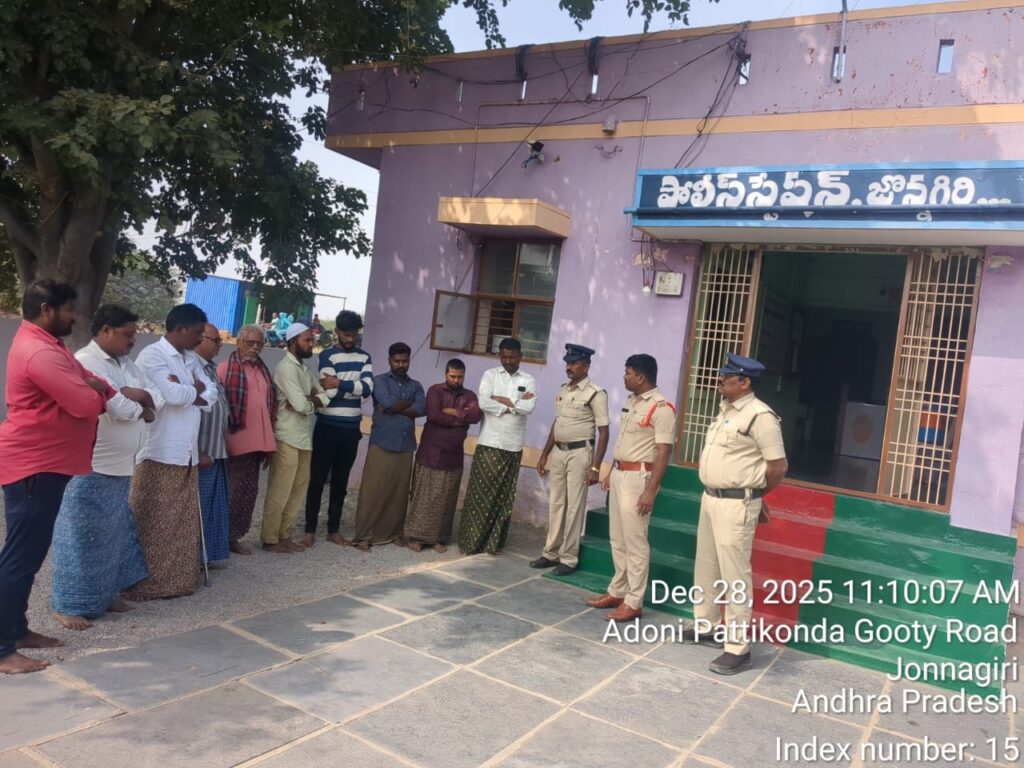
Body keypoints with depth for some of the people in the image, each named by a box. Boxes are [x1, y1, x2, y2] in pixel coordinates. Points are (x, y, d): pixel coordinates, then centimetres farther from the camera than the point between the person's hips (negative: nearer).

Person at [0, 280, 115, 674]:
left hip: (44, 463, 11)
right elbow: (86, 403, -26)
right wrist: (95, 389, -2)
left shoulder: (46, 344, 14)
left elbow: (85, 380, 17)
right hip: (33, 466, -11)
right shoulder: (39, 352, -22)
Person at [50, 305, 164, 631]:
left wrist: (134, 394, -10)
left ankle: (104, 593, 29)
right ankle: (68, 604, 10)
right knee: (83, 536, -1)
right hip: (91, 467, -9)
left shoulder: (126, 364, 13)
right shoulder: (86, 362, -15)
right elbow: (120, 409, -23)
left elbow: (158, 399, 8)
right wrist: (142, 405, -3)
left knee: (114, 533, 16)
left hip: (120, 466, 9)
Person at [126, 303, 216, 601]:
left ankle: (178, 579, 21)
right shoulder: (152, 355, -9)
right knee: (153, 525, 0)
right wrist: (195, 389, -2)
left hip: (187, 453, 8)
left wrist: (186, 391, -9)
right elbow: (173, 394, -21)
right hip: (159, 453, -8)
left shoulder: (191, 359, 16)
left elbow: (211, 395, 9)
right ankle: (145, 584, 9)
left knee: (183, 523, 12)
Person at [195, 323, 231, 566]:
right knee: (198, 509, 0)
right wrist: (199, 452, -20)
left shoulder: (211, 368, 15)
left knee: (215, 508, 15)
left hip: (216, 452, 9)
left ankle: (209, 553, 25)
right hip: (201, 454, -9)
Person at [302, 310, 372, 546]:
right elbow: (330, 391, -17)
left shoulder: (364, 358, 10)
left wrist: (340, 383, -13)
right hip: (328, 427, -4)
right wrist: (355, 387, -9)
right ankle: (310, 530, 12)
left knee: (340, 482, 12)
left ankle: (334, 529, 20)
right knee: (317, 480, 3)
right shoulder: (328, 355, -5)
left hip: (351, 429, 4)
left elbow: (368, 388, -7)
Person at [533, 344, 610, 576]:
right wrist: (544, 455, 16)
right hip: (558, 452, 7)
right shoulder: (563, 391, 11)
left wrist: (595, 467, -18)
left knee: (574, 507, 0)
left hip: (579, 453, -7)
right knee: (555, 504, 12)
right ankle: (551, 553, 22)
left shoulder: (595, 393, -11)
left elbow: (603, 432, -13)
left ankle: (569, 558, 9)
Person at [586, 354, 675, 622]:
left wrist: (651, 490, -23)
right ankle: (617, 591, 26)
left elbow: (663, 452, -19)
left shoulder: (661, 408, -16)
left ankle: (633, 601, 7)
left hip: (638, 477, -9)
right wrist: (611, 472, 21)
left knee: (635, 542, -2)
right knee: (618, 539, 15)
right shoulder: (631, 401, 12)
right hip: (619, 473, 9)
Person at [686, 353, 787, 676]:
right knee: (705, 567, 19)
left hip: (736, 505, -9)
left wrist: (753, 492, -1)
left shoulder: (759, 416, -17)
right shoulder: (724, 409, 11)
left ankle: (738, 648, 8)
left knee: (734, 574, -2)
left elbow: (778, 467, -16)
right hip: (710, 498, 10)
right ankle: (706, 626, 35)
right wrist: (713, 492, 12)